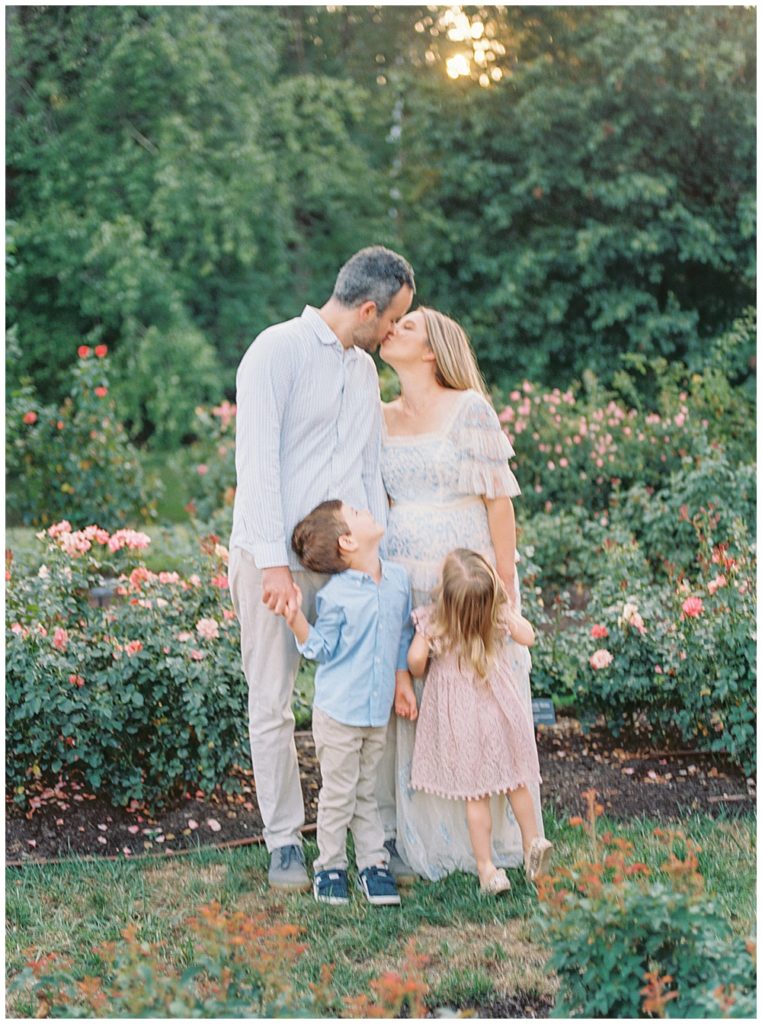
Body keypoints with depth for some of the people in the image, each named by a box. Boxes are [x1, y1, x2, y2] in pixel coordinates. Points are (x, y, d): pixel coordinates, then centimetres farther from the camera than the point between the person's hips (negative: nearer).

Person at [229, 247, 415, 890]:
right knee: (272, 706, 0)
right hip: (273, 556, -6)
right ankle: (285, 843, 11)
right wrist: (273, 561, -19)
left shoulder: (365, 369, 17)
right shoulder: (279, 349, -7)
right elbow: (257, 460, -13)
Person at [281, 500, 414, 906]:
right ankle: (330, 865, 19)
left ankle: (373, 862, 24)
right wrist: (295, 620, -25)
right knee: (338, 793, 5)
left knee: (366, 791, 16)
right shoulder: (335, 597, -16)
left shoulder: (398, 579, 1)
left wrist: (403, 680, 12)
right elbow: (320, 648, -9)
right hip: (338, 713, -5)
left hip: (378, 712, 5)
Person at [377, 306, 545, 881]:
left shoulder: (470, 409, -6)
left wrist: (505, 581, -8)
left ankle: (488, 835, 15)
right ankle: (416, 836, 14)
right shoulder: (381, 419, 10)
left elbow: (499, 497, -6)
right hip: (402, 577, 5)